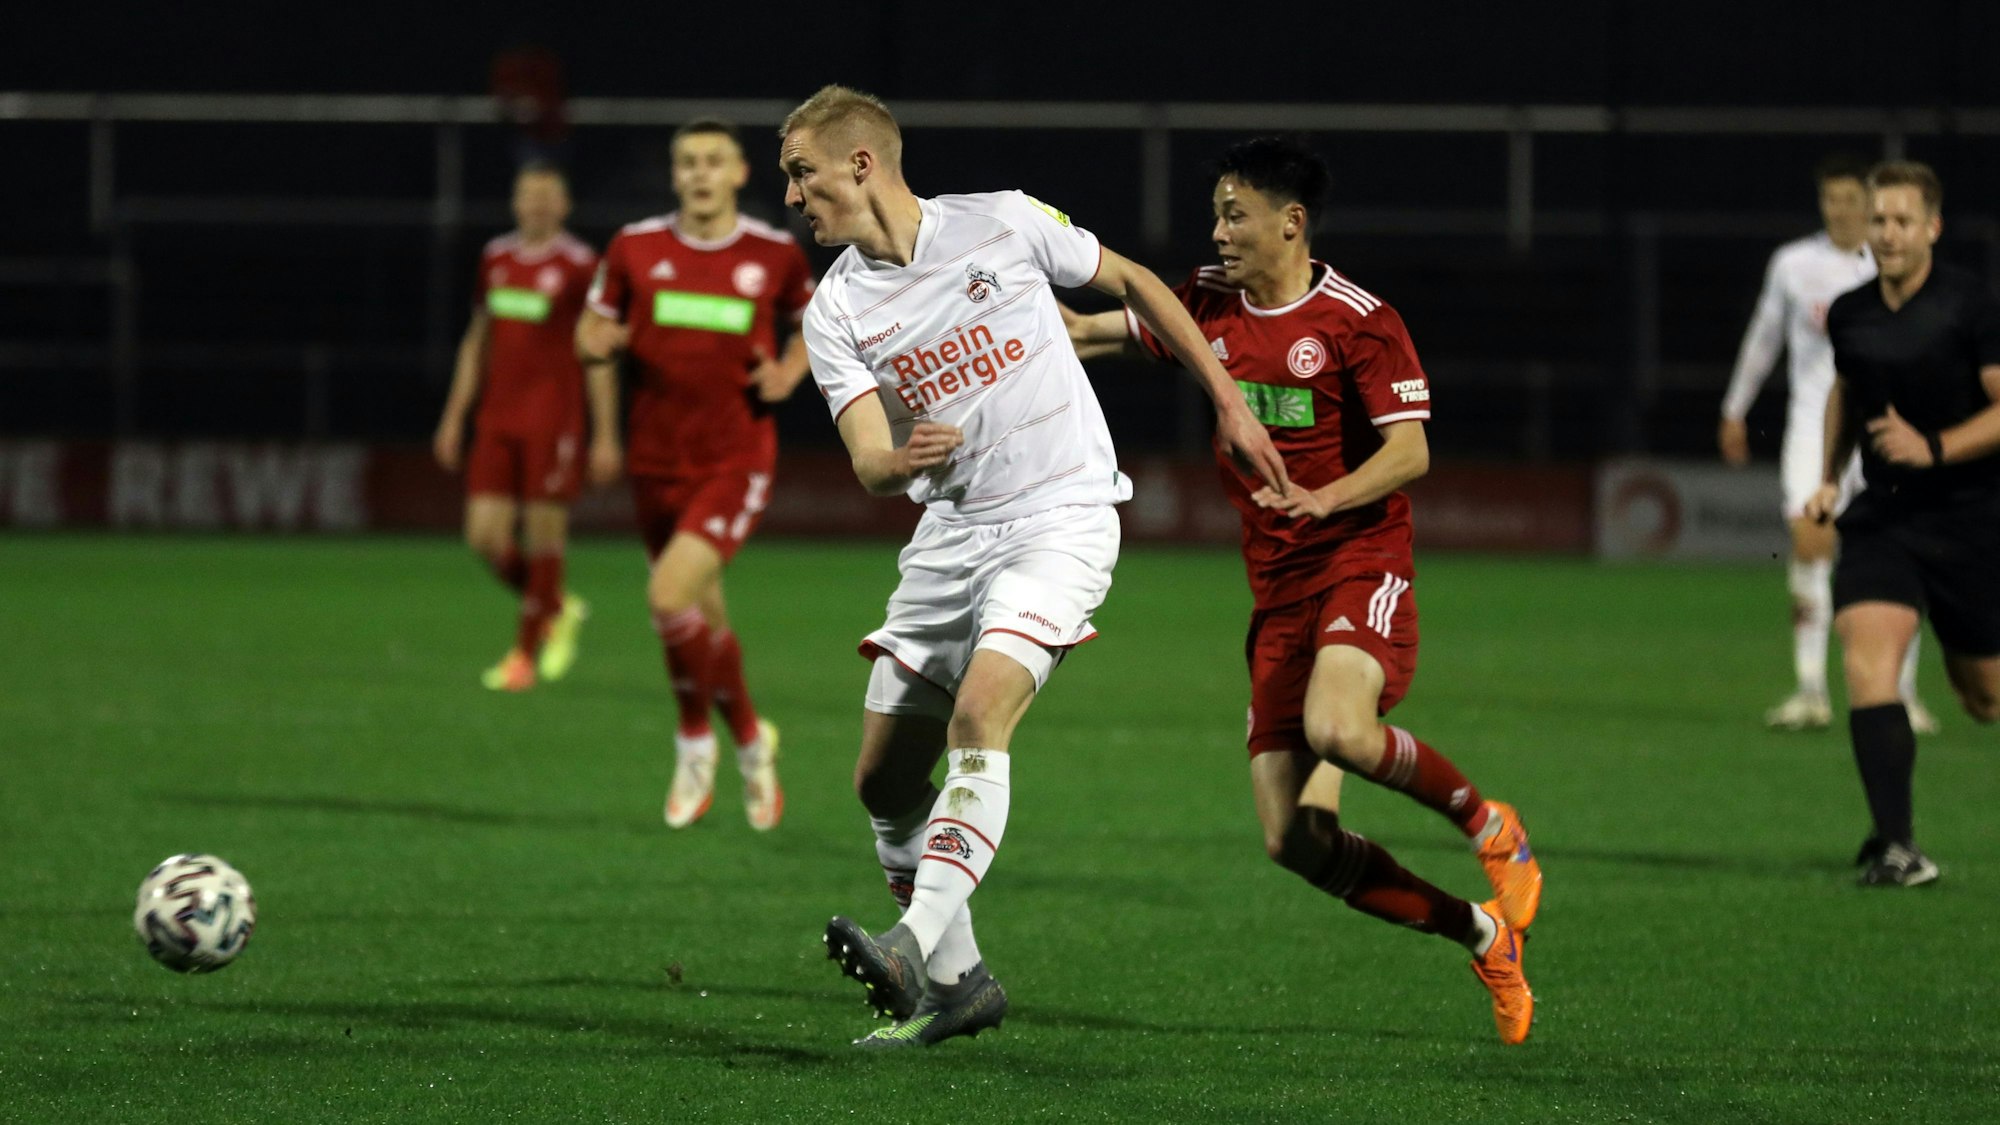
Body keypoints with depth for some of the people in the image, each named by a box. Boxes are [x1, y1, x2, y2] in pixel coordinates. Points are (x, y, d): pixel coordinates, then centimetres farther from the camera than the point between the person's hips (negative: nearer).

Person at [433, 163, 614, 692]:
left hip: (553, 423, -5)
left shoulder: (580, 265, -5)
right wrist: (454, 417, 17)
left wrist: (605, 436, -8)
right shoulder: (496, 258, 12)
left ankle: (525, 654, 7)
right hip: (497, 420, 5)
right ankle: (556, 610, 24)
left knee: (543, 537, -4)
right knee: (486, 536, 0)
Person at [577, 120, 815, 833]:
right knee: (705, 619, 12)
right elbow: (591, 331, 10)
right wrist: (598, 341, -14)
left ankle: (695, 742, 2)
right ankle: (750, 739, 38)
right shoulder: (636, 248, 0)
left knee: (671, 596, -21)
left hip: (736, 463, -3)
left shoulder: (775, 254, -3)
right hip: (658, 463, 3)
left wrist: (789, 372, -6)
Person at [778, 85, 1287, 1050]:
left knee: (977, 719, -26)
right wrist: (901, 459, -34)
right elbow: (870, 461, -9)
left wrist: (1229, 403, 7)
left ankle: (917, 953, -35)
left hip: (1062, 518, -5)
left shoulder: (1003, 223, -6)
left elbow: (1131, 283, 8)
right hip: (949, 530, 5)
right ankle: (959, 982, 18)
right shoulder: (835, 313, 0)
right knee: (884, 782, 2)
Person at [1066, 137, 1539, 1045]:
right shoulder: (1210, 304, 10)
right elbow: (1096, 333, 23)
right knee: (1296, 841, -5)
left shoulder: (1358, 321, -8)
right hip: (1278, 589, 6)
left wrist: (1325, 498, -27)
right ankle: (1485, 938, 12)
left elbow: (1410, 452, -13)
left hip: (1362, 565, -6)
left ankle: (1487, 824, -8)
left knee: (1336, 728, -36)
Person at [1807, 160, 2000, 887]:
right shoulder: (1849, 315, 4)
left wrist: (1934, 448, -24)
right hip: (1881, 519, 3)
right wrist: (1828, 477, 17)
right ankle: (1895, 846, -22)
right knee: (1867, 662, -19)